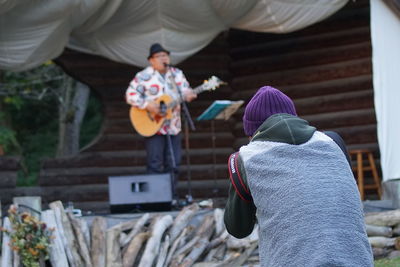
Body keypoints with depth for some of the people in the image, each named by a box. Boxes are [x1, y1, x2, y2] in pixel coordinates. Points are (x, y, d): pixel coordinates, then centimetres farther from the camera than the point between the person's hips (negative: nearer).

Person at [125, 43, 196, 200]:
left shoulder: (177, 74, 10)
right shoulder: (144, 76, -5)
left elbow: (185, 90, 6)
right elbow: (130, 95, -8)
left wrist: (188, 95, -18)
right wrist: (147, 105, -20)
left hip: (173, 127, 5)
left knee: (173, 164, 5)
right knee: (155, 165, -6)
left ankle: (172, 197, 12)